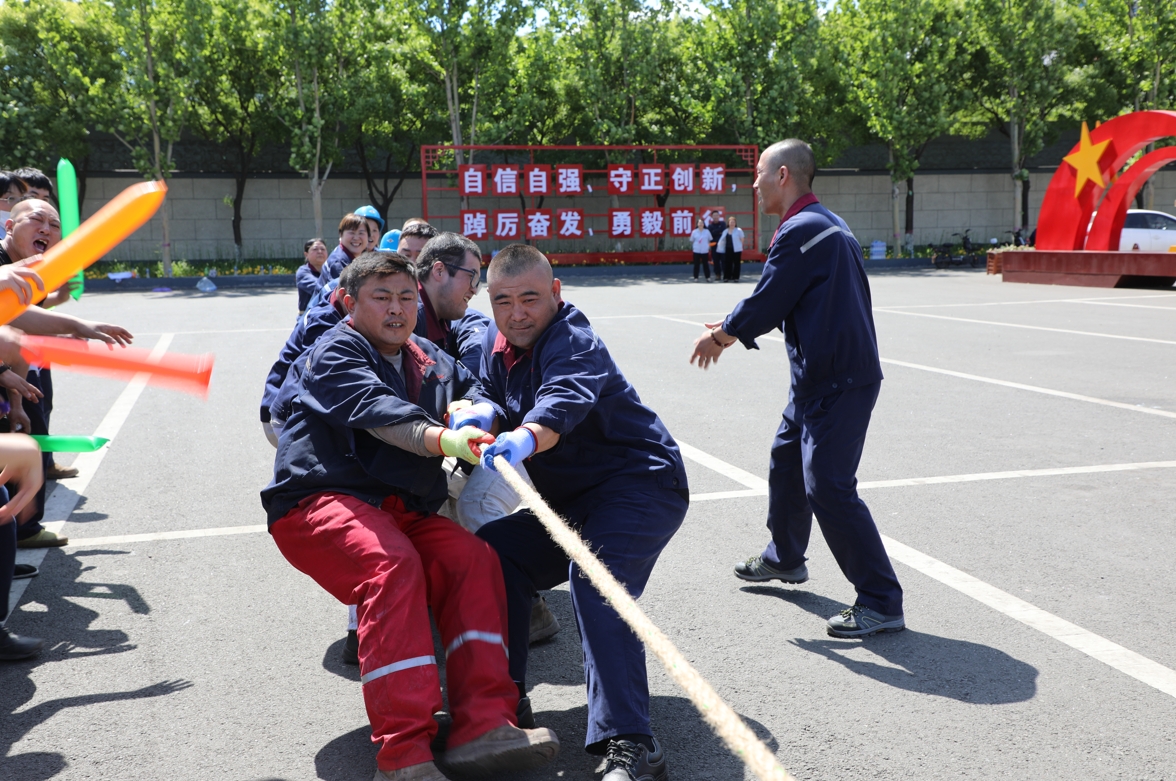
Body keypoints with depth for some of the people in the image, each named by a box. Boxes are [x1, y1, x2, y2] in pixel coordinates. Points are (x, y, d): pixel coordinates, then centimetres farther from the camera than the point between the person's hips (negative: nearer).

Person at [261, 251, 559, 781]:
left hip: (401, 511, 7)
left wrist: (475, 412, -10)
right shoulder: (336, 352, -3)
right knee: (393, 565, -34)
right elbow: (377, 412, -22)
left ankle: (482, 726, -22)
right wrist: (442, 439, -41)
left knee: (474, 557, -18)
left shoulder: (430, 360, 19)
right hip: (320, 499, -6)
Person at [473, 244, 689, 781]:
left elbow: (563, 400, -41)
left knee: (594, 577, -32)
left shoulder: (572, 343, -20)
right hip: (573, 500, 9)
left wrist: (524, 439, -62)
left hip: (642, 483, -9)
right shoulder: (498, 342, 7)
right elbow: (494, 407, 6)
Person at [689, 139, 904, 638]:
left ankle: (882, 603, -5)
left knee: (828, 486, -11)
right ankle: (783, 559, 43)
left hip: (837, 381, -11)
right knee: (786, 461, 23)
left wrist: (719, 338, 4)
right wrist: (732, 329, 22)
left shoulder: (800, 231, -17)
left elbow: (764, 305, -13)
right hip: (820, 376, 11)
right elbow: (781, 303, 22)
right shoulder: (827, 223, 15)